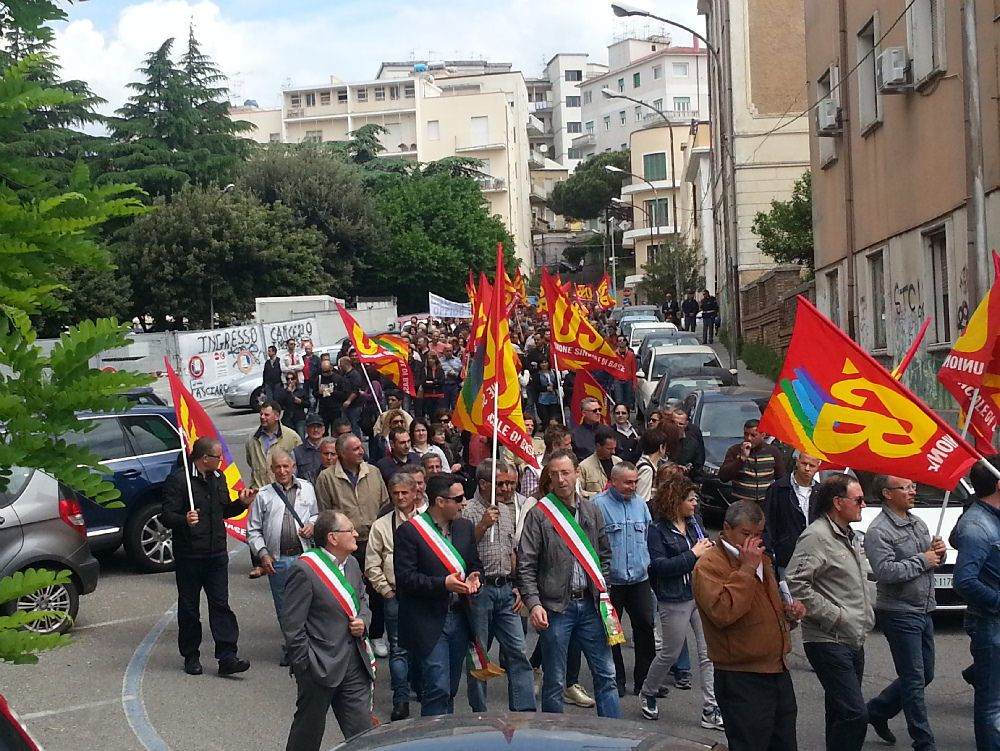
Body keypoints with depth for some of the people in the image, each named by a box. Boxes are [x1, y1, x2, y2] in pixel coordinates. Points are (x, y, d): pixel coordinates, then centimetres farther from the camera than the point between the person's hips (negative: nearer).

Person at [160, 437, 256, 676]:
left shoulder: (218, 478, 13)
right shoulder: (178, 481, -10)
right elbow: (167, 516, -15)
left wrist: (241, 503, 5)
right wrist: (184, 520, -34)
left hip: (217, 554, 5)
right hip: (189, 556, -5)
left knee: (221, 604, 0)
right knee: (189, 608, 6)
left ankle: (227, 656, -1)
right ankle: (191, 656, 18)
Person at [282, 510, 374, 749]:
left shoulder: (352, 564, 9)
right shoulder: (304, 570, -15)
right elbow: (292, 625, -15)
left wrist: (363, 621, 1)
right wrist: (306, 666, -15)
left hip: (355, 664, 7)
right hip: (320, 667, -7)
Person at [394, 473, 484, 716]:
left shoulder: (465, 527, 10)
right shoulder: (409, 531, -10)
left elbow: (475, 565, 18)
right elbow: (405, 577, -14)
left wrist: (473, 578, -5)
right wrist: (442, 584, -24)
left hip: (459, 619, 6)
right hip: (429, 622, -6)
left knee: (450, 688, 15)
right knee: (438, 688, -10)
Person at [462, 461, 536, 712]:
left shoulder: (508, 510, 13)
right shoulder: (468, 512, -9)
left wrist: (517, 586, 14)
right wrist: (483, 526, -25)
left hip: (506, 589, 6)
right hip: (480, 590, -6)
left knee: (517, 652, 2)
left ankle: (525, 711, 7)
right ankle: (480, 715, 14)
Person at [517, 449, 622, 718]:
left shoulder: (592, 511, 8)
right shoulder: (538, 514, -6)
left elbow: (604, 556, 18)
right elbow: (526, 566, -8)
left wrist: (602, 591, 7)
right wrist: (534, 603, -18)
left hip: (590, 605, 4)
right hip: (555, 607, -4)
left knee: (606, 675, 8)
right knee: (554, 681, 4)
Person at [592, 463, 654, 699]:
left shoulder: (640, 503, 10)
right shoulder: (598, 504, -9)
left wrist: (650, 564, 9)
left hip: (640, 579, 4)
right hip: (610, 581, -4)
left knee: (645, 627, 4)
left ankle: (644, 680, 15)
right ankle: (615, 681, 18)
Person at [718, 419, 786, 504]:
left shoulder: (773, 451, 5)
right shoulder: (734, 450, 1)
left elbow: (782, 480, 11)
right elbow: (723, 477, -10)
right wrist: (742, 458, -16)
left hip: (767, 504, 1)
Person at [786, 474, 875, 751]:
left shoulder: (848, 536, 16)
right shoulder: (816, 536, -16)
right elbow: (795, 584, -24)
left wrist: (866, 618, 17)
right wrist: (834, 616, -20)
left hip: (853, 641, 10)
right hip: (829, 642, -9)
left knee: (842, 712, 15)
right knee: (855, 714, -14)